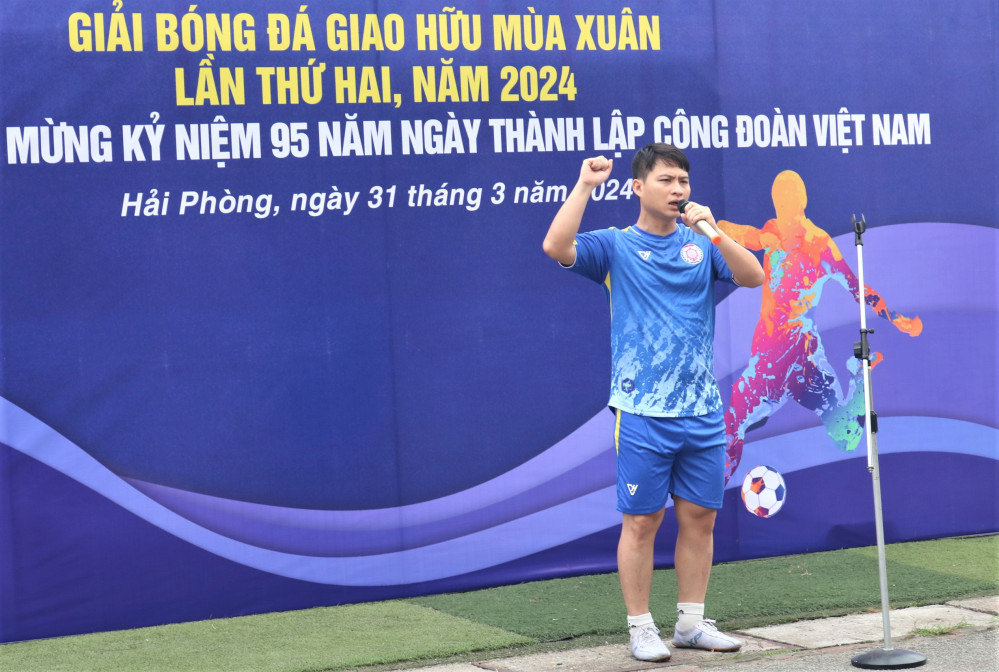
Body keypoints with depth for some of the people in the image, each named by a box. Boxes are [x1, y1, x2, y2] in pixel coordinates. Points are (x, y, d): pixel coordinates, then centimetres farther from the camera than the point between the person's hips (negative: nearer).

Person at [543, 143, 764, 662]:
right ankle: (641, 629, 10)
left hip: (703, 412, 4)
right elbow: (556, 247, -16)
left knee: (699, 518, 8)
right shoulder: (615, 246, 1)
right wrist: (585, 185, -17)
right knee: (642, 522, 0)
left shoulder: (702, 245, 10)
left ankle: (692, 623, 20)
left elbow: (753, 277, -3)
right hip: (642, 414, -4)